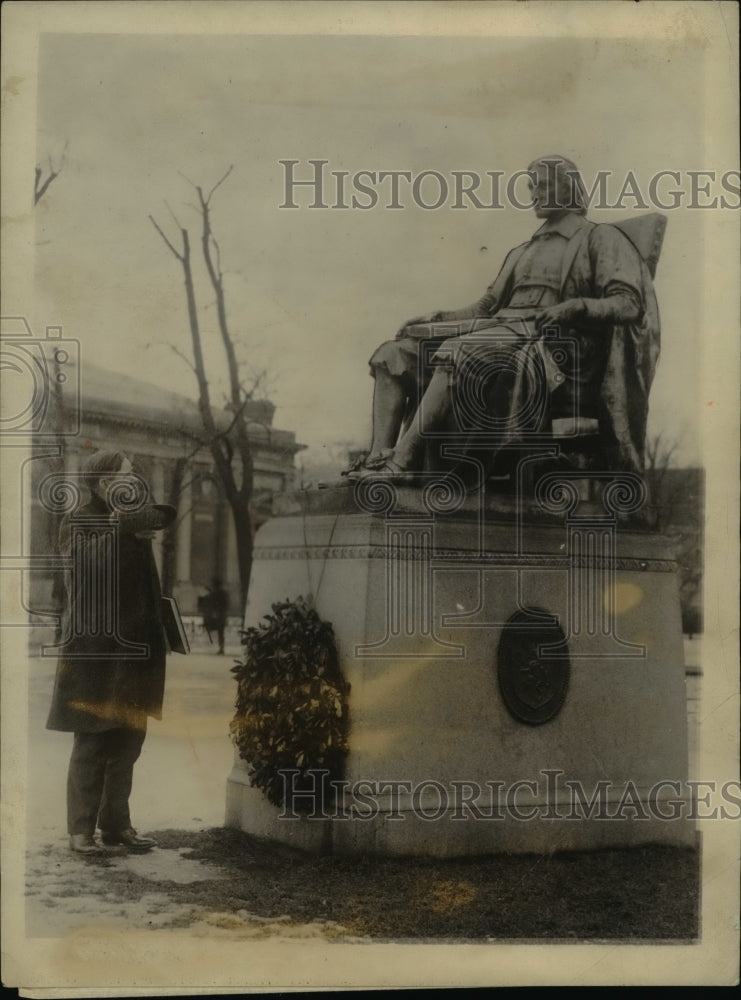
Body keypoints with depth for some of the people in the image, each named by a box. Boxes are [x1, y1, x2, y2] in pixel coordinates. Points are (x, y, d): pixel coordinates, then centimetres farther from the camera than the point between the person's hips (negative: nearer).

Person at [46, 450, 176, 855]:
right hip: (92, 649, -6)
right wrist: (118, 526, -23)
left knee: (127, 741, 9)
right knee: (90, 743, -5)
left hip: (133, 649, 6)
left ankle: (117, 824, 19)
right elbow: (86, 559, -19)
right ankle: (81, 829, 3)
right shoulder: (78, 523, -2)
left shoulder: (135, 524, 15)